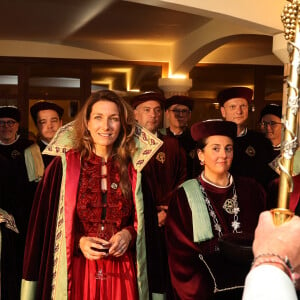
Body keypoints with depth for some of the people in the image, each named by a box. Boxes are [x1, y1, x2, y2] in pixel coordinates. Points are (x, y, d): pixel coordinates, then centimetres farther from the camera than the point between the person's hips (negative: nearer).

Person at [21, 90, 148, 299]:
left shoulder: (132, 170, 2)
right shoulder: (63, 166, -4)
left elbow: (145, 220, 9)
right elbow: (46, 223, -1)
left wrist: (129, 234, -10)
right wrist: (79, 241, -15)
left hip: (121, 274, 2)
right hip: (76, 272, -2)